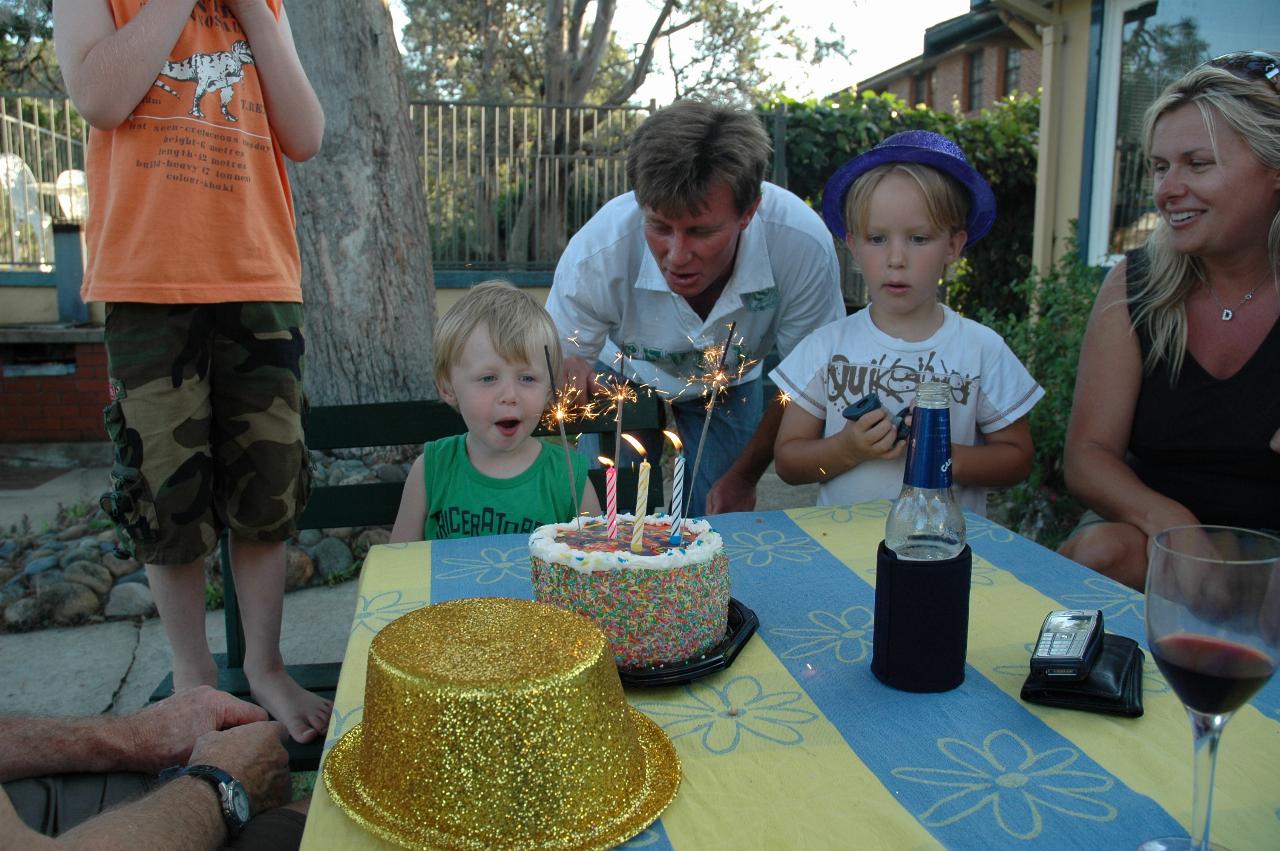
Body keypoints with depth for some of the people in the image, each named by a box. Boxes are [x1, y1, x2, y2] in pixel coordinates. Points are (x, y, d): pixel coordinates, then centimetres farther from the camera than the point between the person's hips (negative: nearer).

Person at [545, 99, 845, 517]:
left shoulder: (804, 246, -36)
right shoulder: (595, 255, -38)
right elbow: (554, 369, -24)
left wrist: (744, 476, -13)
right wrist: (569, 374, -49)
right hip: (624, 377, 0)